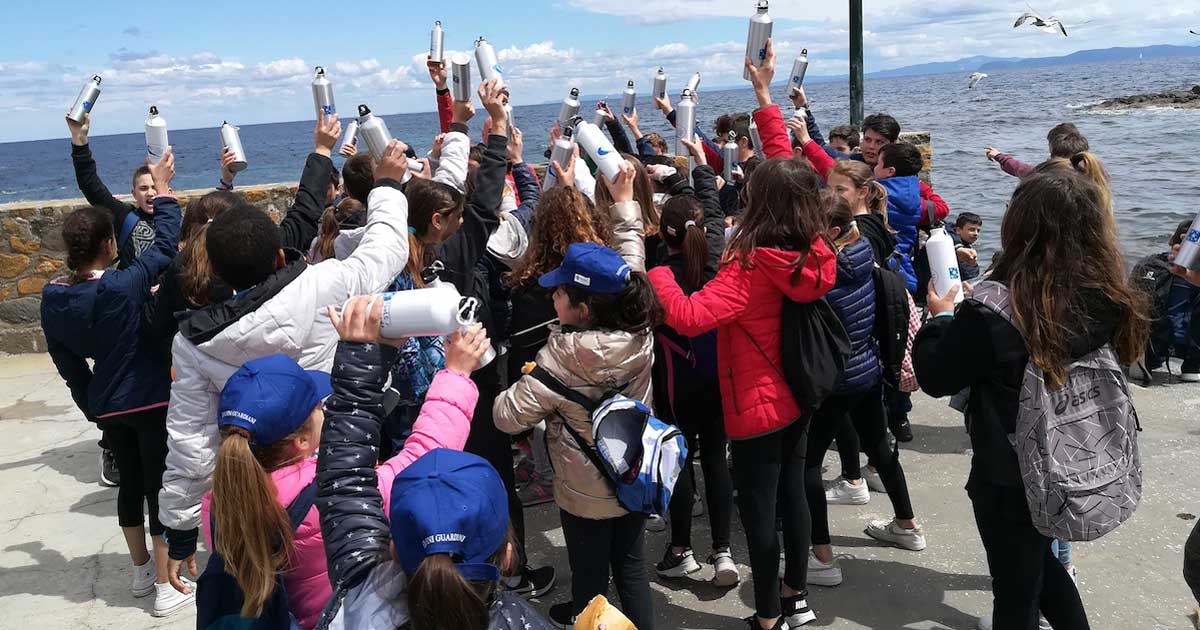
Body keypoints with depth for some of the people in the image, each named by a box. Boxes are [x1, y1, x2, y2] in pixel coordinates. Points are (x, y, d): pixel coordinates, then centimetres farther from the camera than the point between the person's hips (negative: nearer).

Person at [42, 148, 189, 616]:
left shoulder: (53, 298, -4)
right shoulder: (123, 286, -24)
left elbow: (69, 365, 5)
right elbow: (166, 243, -14)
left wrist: (93, 407, 17)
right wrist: (163, 189, -3)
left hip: (107, 405, 6)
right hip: (150, 400, -6)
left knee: (130, 483, 20)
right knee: (161, 487, 3)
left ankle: (142, 571, 35)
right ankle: (167, 589, 9)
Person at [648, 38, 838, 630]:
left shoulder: (750, 268, -27)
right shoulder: (813, 251, -6)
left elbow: (688, 317, -37)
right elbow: (786, 170, 4)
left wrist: (651, 265, -28)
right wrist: (764, 94, 9)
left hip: (757, 407, -7)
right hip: (798, 398, 7)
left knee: (758, 508, 6)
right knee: (792, 492, 20)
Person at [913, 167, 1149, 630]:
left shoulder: (992, 309, -27)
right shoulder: (1109, 301, -12)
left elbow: (936, 378, -15)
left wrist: (942, 317, 2)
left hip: (1009, 476, -5)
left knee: (1016, 591, 15)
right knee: (1039, 562, 30)